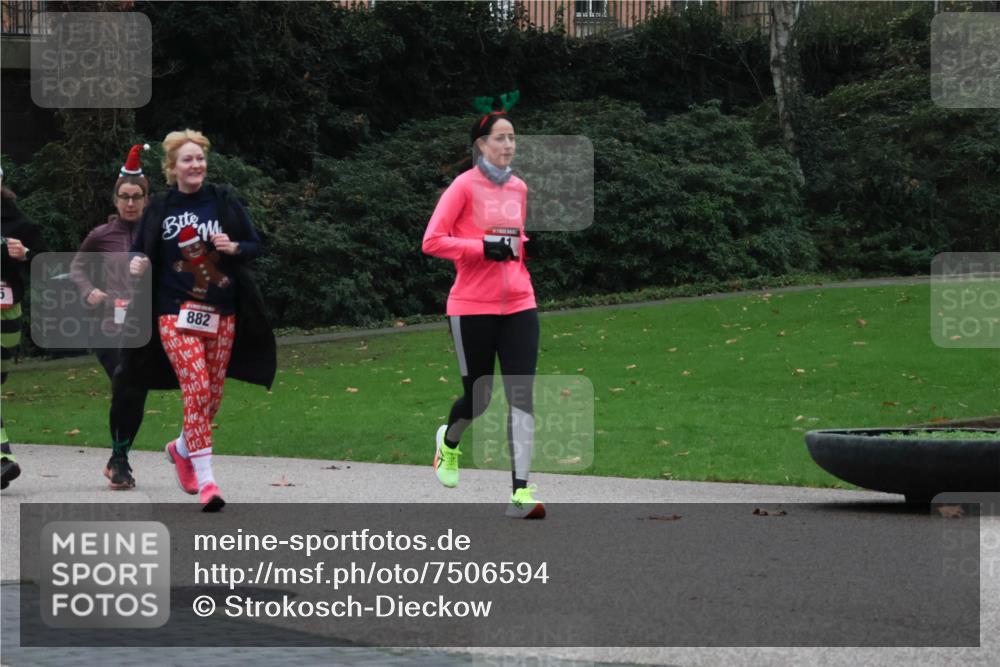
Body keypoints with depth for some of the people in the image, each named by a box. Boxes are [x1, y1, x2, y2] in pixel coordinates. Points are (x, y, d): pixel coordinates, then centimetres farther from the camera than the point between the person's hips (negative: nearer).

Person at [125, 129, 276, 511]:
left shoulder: (224, 201, 3)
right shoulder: (159, 210, 3)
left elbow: (255, 246, 7)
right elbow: (141, 250, 12)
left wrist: (234, 247, -14)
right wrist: (137, 264, -11)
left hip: (221, 314, 2)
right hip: (176, 313, -2)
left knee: (213, 395, 8)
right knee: (196, 388, -16)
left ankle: (182, 448, 38)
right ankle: (206, 480, -14)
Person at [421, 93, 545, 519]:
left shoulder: (518, 188, 11)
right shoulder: (465, 186, -7)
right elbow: (432, 241, -12)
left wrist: (518, 245, 5)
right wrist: (484, 248, -20)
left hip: (518, 305, 4)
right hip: (473, 307, -4)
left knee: (521, 395, -8)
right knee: (478, 396, 6)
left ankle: (520, 492, -11)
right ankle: (449, 442, 42)